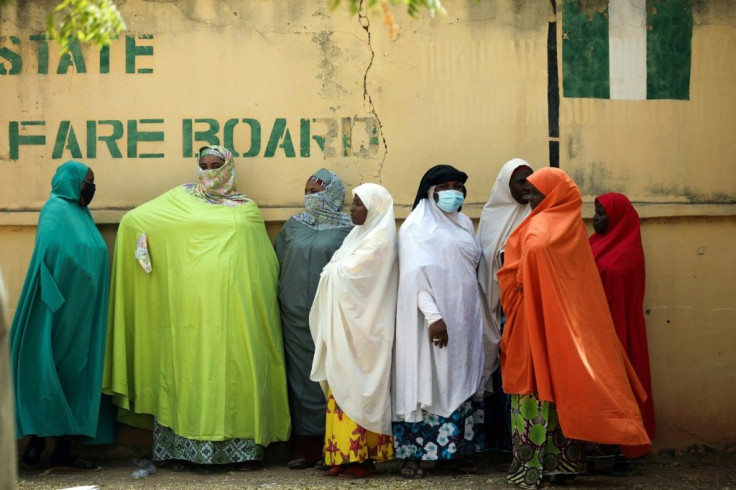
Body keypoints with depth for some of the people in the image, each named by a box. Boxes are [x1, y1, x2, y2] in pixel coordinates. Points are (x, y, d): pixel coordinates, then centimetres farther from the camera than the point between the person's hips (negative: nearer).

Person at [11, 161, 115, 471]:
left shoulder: (81, 214, 18)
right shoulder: (56, 210, -7)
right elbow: (50, 253, -21)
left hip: (82, 316, 8)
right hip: (61, 308, -8)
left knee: (75, 374, 6)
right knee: (50, 373, -7)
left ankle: (63, 450, 7)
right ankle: (37, 443, -2)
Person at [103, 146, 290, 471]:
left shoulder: (246, 209, 13)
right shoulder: (179, 199, 10)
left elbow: (266, 262, 15)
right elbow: (134, 218, 5)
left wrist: (263, 302, 7)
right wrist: (139, 229, -14)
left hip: (234, 309, 0)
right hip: (189, 308, 0)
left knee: (236, 371, -3)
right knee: (186, 370, -3)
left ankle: (243, 449, 1)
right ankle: (181, 449, -1)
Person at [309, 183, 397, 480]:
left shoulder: (378, 240, -12)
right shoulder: (361, 235, 16)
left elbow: (346, 274, -17)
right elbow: (338, 272, 12)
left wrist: (332, 270, 1)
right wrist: (335, 270, -7)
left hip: (361, 329, -9)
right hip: (346, 327, 9)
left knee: (356, 388, -7)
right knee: (345, 388, 7)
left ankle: (361, 458, -4)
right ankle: (347, 457, 9)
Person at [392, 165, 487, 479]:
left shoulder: (463, 224, 17)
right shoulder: (418, 226, -4)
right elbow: (417, 272, -13)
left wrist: (479, 318, 12)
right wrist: (433, 315, -23)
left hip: (464, 318, 7)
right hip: (432, 319, -7)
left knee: (461, 381, 5)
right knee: (427, 380, -7)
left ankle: (453, 452, 9)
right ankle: (413, 455, -4)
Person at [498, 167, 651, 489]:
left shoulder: (537, 230, -13)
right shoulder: (573, 227, 9)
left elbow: (519, 278, -25)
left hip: (536, 322, -7)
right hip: (570, 324, 7)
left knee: (535, 388, -4)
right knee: (564, 389, 11)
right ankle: (566, 461, 14)